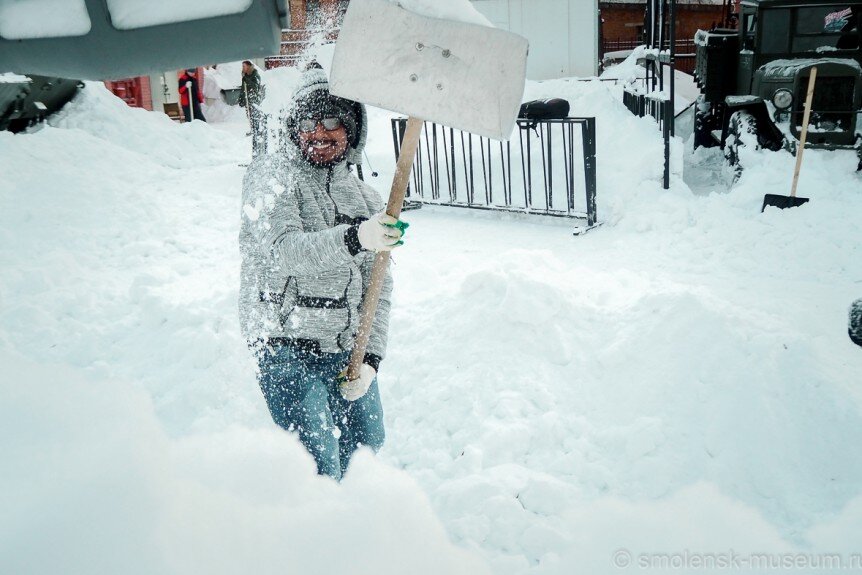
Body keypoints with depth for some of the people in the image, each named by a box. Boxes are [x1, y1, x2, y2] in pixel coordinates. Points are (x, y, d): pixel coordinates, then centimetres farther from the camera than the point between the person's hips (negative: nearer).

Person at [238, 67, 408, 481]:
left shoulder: (364, 198, 11)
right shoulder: (271, 175, -5)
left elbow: (378, 289, 9)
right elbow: (284, 249, -22)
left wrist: (371, 357, -1)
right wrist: (353, 239, -38)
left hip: (347, 350, 6)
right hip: (286, 350, -6)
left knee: (367, 443, 17)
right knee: (319, 465, -8)